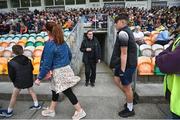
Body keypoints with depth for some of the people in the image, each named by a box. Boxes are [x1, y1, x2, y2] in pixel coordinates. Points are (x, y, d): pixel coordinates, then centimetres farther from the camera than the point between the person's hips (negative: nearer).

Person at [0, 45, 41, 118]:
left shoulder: (12, 62, -15)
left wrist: (14, 81, 8)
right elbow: (31, 69, 8)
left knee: (14, 96, 9)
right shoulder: (28, 59, -1)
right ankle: (36, 105, 31)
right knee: (31, 91, 22)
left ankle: (9, 112, 22)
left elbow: (11, 74, -9)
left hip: (19, 81, -5)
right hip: (29, 80, 5)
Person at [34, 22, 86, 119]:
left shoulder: (49, 45, -20)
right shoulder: (63, 42, 4)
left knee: (68, 92, 4)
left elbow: (46, 64, -19)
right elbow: (69, 55, 14)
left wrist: (39, 78, -9)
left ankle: (80, 111, 18)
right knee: (55, 89, 21)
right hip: (66, 69, 9)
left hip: (59, 72, -9)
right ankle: (51, 110, 39)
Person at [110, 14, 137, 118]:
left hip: (127, 65, -10)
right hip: (128, 63, 10)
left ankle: (130, 109, 23)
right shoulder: (127, 31, 13)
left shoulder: (122, 33, -20)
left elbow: (124, 53, -24)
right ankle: (130, 97, 33)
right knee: (117, 79, 20)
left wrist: (122, 69, -21)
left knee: (126, 86, 4)